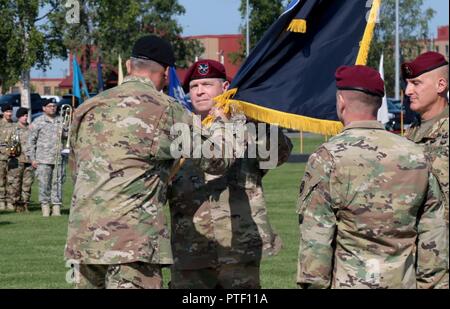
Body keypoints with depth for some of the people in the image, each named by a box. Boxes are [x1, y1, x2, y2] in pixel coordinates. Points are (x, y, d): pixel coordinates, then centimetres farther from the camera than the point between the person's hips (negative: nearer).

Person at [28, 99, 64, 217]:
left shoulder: (61, 120, 12)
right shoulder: (38, 122, 4)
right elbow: (31, 141, 4)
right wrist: (32, 158, -1)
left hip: (59, 158, 2)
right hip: (43, 159, -2)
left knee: (58, 183, 1)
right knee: (44, 184, -2)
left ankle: (56, 208, 6)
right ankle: (45, 208, 6)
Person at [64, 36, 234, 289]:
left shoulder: (87, 109, 15)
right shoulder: (166, 110, -2)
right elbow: (219, 159, 6)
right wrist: (219, 122, 26)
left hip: (81, 237, 6)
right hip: (133, 238, -6)